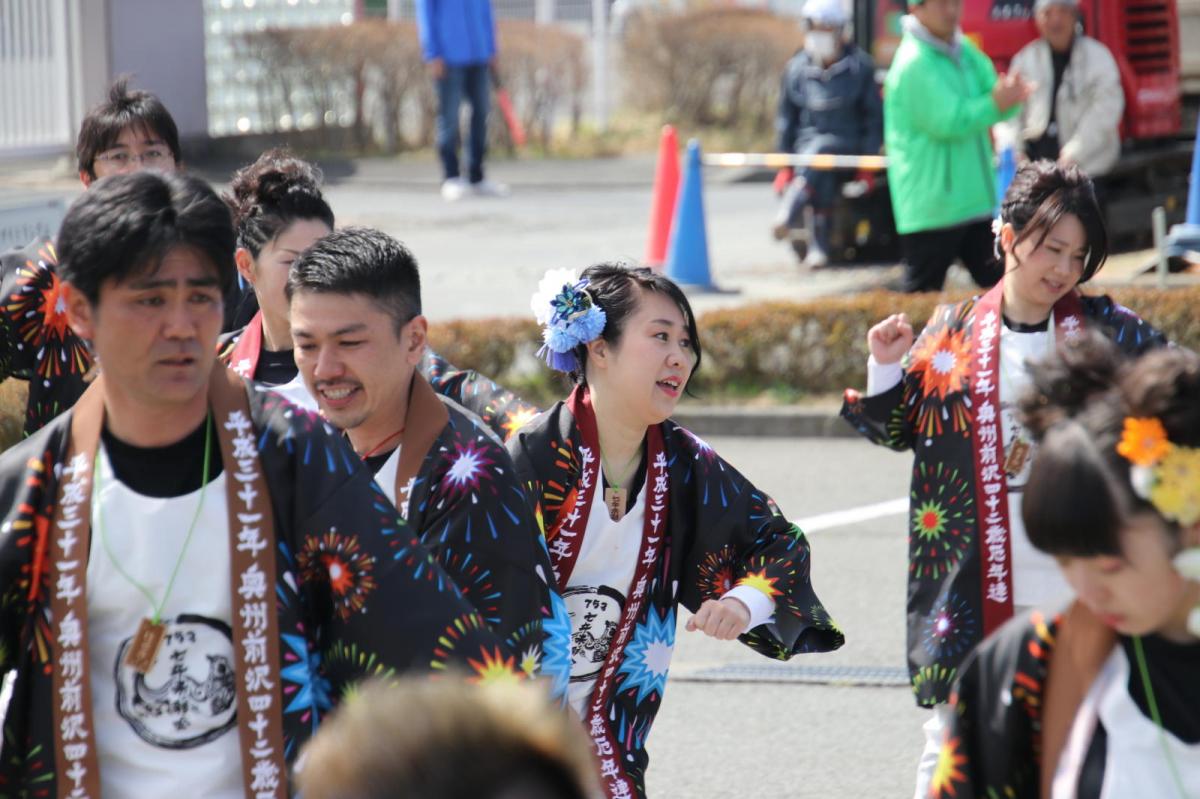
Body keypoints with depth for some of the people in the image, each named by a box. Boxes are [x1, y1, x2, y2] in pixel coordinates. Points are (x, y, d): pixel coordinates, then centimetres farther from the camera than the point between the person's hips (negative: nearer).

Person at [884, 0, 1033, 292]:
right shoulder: (914, 63, -16)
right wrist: (996, 103, -22)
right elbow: (948, 122, -21)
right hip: (932, 209, -8)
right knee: (922, 291, 1)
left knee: (997, 287, 8)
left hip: (976, 199, 8)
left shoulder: (965, 52, 11)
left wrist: (1010, 95, -16)